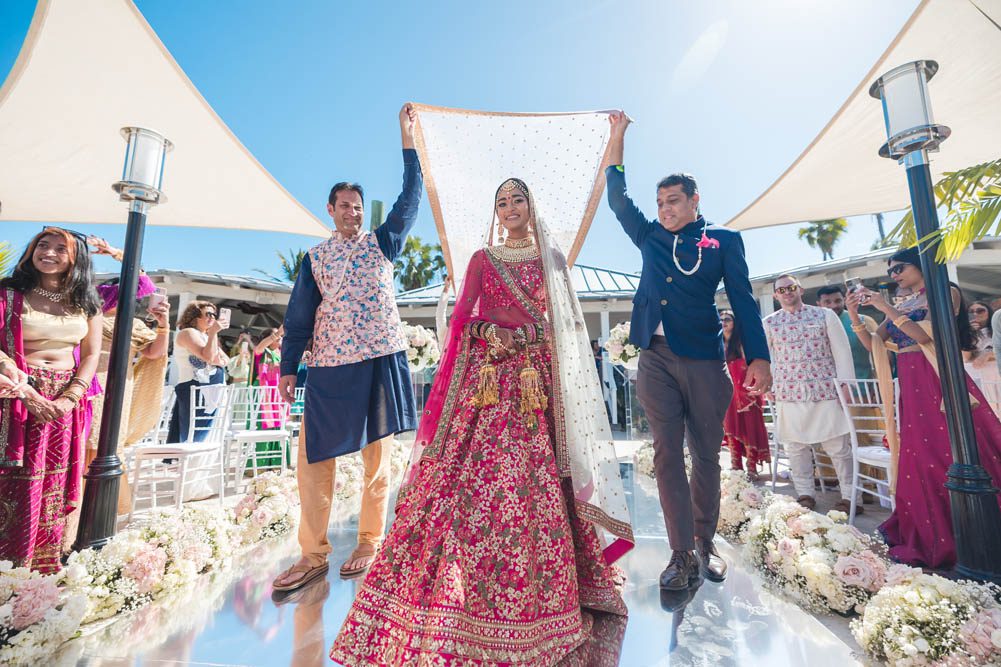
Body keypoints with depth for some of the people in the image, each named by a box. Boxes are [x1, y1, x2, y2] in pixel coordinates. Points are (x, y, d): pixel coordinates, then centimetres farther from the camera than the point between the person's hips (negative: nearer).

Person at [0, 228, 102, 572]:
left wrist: (69, 400, -8)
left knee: (53, 488, 9)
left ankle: (45, 568, 22)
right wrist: (28, 393, -16)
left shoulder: (86, 303, 7)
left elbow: (92, 354, 3)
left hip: (65, 405, 2)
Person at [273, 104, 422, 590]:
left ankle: (370, 542, 22)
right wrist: (288, 366, 6)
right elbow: (299, 315, 10)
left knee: (377, 454, 6)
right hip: (330, 366, 2)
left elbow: (411, 195, 6)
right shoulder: (315, 257, 13)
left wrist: (406, 135, 6)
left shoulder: (382, 243, 11)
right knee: (313, 456, 0)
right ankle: (313, 555, 16)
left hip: (382, 359, -1)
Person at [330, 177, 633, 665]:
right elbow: (460, 318, 7)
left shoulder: (553, 260, 16)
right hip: (488, 377, -1)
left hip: (539, 378, 1)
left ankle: (539, 595, 17)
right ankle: (460, 599, 9)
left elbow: (568, 323, 12)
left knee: (539, 480, 0)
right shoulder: (482, 258, 12)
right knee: (473, 473, -7)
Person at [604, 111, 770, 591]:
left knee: (706, 455, 6)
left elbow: (743, 300, 3)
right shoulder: (650, 238, 17)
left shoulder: (724, 241, 9)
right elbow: (617, 197, 23)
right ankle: (683, 555, 3)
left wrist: (758, 358, -6)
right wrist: (617, 135, 25)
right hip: (656, 358, 2)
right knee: (667, 454, -4)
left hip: (704, 359, -1)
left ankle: (705, 545, 24)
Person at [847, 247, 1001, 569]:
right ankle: (929, 537, 18)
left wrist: (886, 308, -14)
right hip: (910, 389, 6)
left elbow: (925, 335, -15)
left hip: (940, 382, -5)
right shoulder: (900, 308, 16)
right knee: (919, 462, 8)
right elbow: (872, 344, 10)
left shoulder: (945, 294, 0)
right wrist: (854, 313, 1)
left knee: (952, 456, -3)